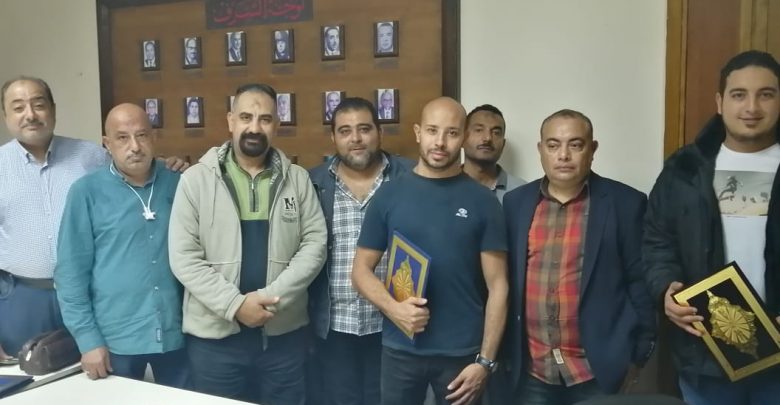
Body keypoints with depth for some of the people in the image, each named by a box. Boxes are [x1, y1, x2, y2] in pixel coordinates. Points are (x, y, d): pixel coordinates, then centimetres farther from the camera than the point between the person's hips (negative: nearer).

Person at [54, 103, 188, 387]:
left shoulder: (178, 185, 1)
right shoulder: (86, 192, -6)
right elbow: (71, 271, -5)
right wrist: (88, 339, -8)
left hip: (176, 334, 2)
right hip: (115, 340, -2)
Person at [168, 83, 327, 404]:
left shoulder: (297, 179, 3)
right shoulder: (196, 179, -2)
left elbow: (314, 243, -3)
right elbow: (183, 256, -7)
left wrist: (273, 296, -15)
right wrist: (235, 304, -16)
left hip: (284, 332, 2)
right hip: (214, 335, -1)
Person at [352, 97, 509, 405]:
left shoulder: (482, 201, -3)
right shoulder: (389, 195, 0)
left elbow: (497, 285, -3)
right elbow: (361, 269, 3)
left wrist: (485, 359, -8)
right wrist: (392, 308, -15)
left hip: (462, 353, -1)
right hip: (400, 350, 1)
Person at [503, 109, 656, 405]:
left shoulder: (625, 203, -4)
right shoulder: (516, 202, 3)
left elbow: (641, 283, -2)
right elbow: (506, 280, 6)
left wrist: (637, 358, -2)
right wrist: (503, 353, 6)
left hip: (598, 371, -2)